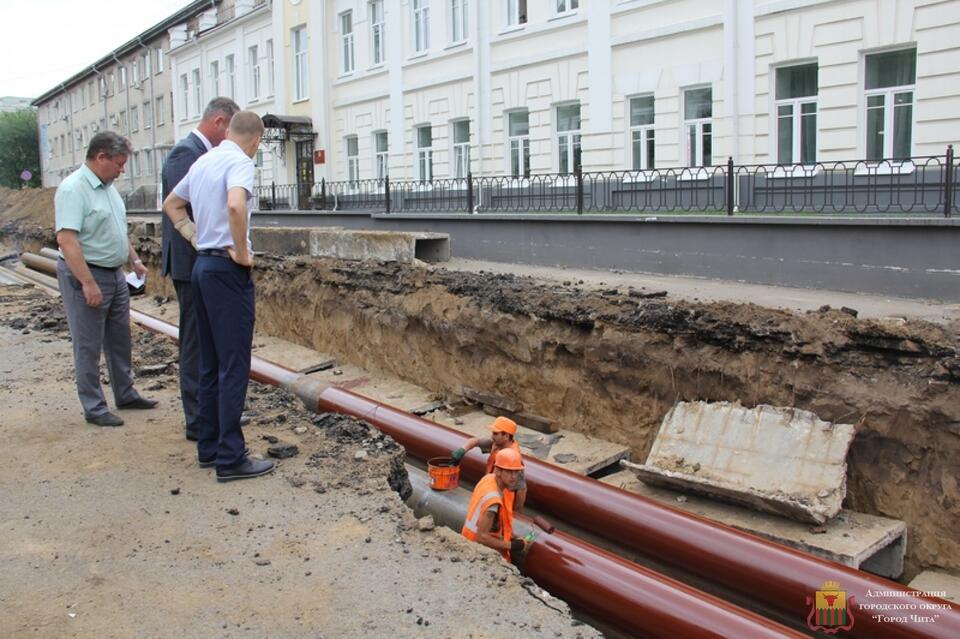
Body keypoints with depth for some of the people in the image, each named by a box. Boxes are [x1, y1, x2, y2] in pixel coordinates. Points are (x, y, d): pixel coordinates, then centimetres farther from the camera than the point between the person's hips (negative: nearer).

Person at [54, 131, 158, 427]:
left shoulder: (107, 187, 10)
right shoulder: (73, 189, -18)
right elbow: (66, 239, -25)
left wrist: (135, 260, 15)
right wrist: (88, 283, -27)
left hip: (115, 274, 9)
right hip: (86, 275, -9)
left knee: (120, 339, 18)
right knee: (88, 346, 1)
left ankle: (126, 394, 31)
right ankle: (94, 408, 10)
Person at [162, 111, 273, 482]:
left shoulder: (202, 162, 16)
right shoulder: (240, 162, -11)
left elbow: (171, 205, 28)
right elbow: (235, 205, -31)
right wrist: (242, 252, -18)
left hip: (202, 265, 9)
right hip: (228, 269, -9)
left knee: (211, 364, 14)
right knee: (234, 365, -6)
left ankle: (209, 447, 21)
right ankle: (230, 458, -2)